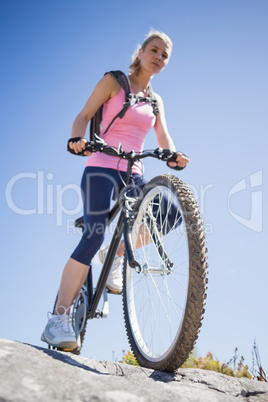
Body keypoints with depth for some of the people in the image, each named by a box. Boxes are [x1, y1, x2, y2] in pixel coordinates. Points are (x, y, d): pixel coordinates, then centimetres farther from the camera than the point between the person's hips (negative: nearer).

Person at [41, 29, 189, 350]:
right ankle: (58, 320, -18)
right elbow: (84, 115, 2)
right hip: (101, 167, -5)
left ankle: (116, 254, 5)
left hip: (131, 173, 5)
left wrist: (173, 156, -15)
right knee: (94, 235, -23)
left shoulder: (155, 101, 20)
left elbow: (163, 136, 8)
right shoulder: (114, 81, 7)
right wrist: (77, 139, -20)